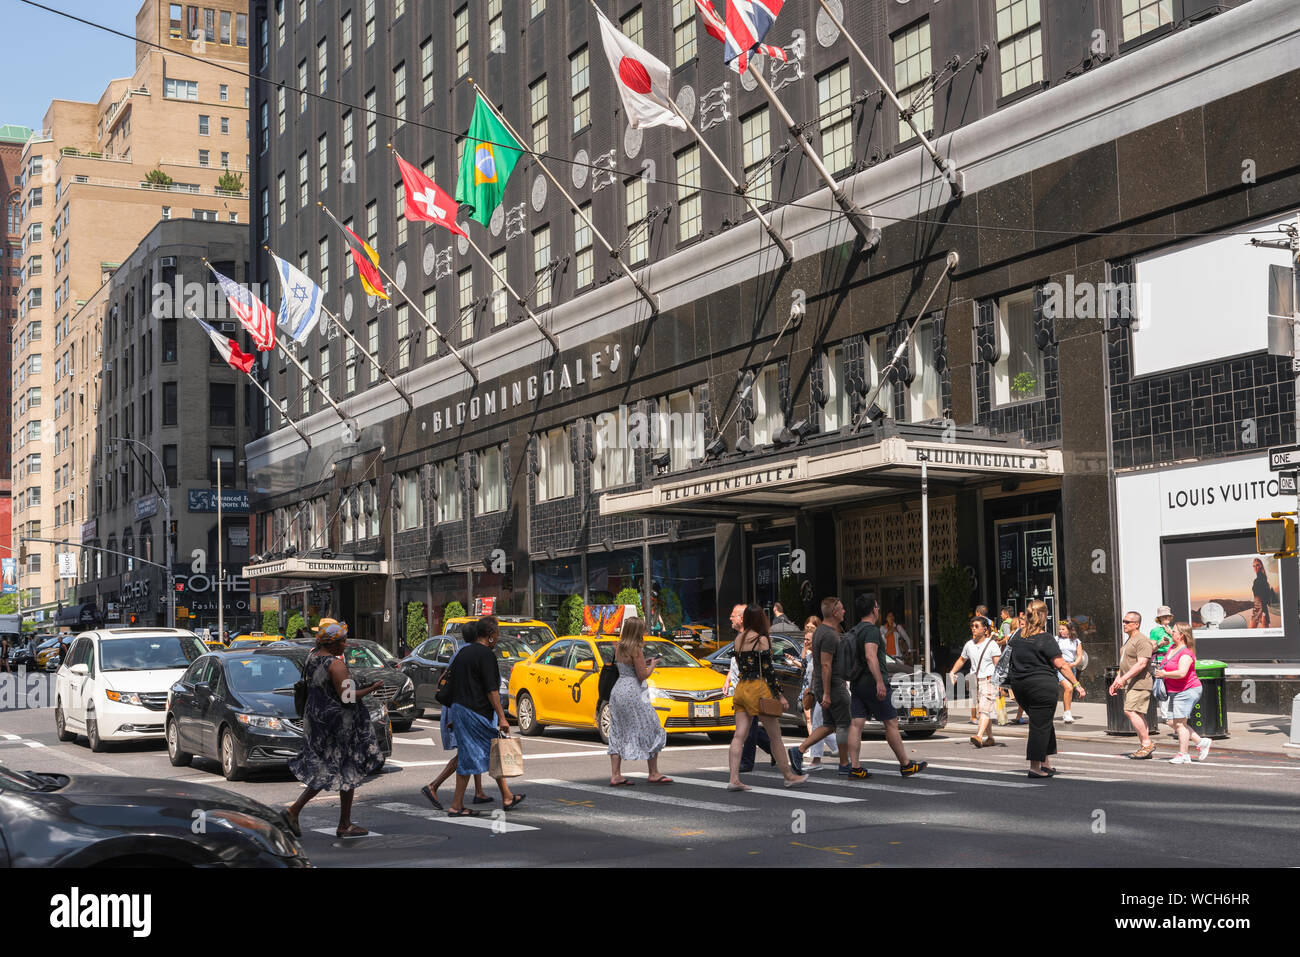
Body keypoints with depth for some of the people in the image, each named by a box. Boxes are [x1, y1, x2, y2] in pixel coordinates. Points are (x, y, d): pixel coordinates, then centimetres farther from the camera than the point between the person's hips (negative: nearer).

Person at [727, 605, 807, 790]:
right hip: (758, 688, -7)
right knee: (775, 735, 4)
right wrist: (780, 694, -7)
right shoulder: (761, 639, -9)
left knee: (739, 736, 1)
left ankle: (734, 779, -7)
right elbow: (768, 669, -11)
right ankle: (789, 775, 14)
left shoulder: (739, 640, 11)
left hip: (741, 688, 7)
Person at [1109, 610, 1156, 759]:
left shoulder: (1142, 640, -11)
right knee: (1138, 715, 7)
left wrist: (1124, 678, -25)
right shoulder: (1128, 641, 21)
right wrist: (1115, 682, 20)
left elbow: (1142, 663, -21)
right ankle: (1145, 748, 8)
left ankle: (1147, 743, -13)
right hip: (1129, 685, 10)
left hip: (1139, 684, -10)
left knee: (1131, 711, -18)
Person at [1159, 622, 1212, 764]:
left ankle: (1183, 755, -4)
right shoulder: (1172, 648, 12)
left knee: (1180, 723, -9)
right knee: (1176, 725, 10)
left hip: (1186, 691, -10)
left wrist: (1164, 674, -20)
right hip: (1176, 693, 10)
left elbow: (1181, 673, -32)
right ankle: (1201, 742, 20)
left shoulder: (1186, 653, -17)